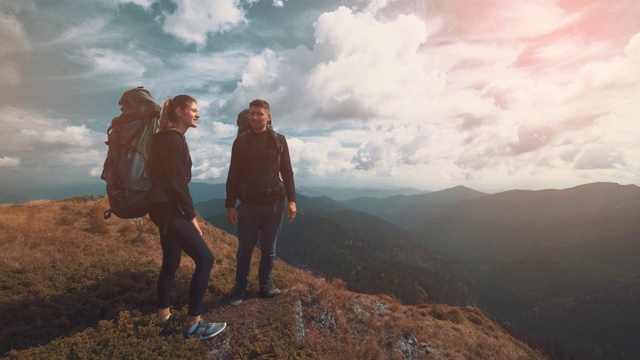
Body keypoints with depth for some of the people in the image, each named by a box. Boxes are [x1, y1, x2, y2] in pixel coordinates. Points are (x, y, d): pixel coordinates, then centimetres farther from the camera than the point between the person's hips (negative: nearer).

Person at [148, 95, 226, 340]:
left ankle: (163, 315, 31)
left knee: (171, 262, 17)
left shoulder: (168, 137, 15)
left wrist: (186, 213, 17)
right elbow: (177, 182, -20)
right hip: (169, 209, -10)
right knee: (205, 259, -9)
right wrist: (191, 216, -15)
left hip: (165, 208, 10)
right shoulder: (172, 138, -15)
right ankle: (193, 324, 1)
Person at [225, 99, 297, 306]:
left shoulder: (279, 141, 5)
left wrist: (291, 200, -3)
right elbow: (233, 175, 3)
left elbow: (287, 172, 5)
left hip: (274, 204, 0)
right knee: (244, 249, 8)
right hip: (248, 204, 0)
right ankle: (240, 289, 24)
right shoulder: (241, 141, 4)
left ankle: (265, 284, 28)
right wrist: (230, 204, -3)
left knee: (269, 249, 10)